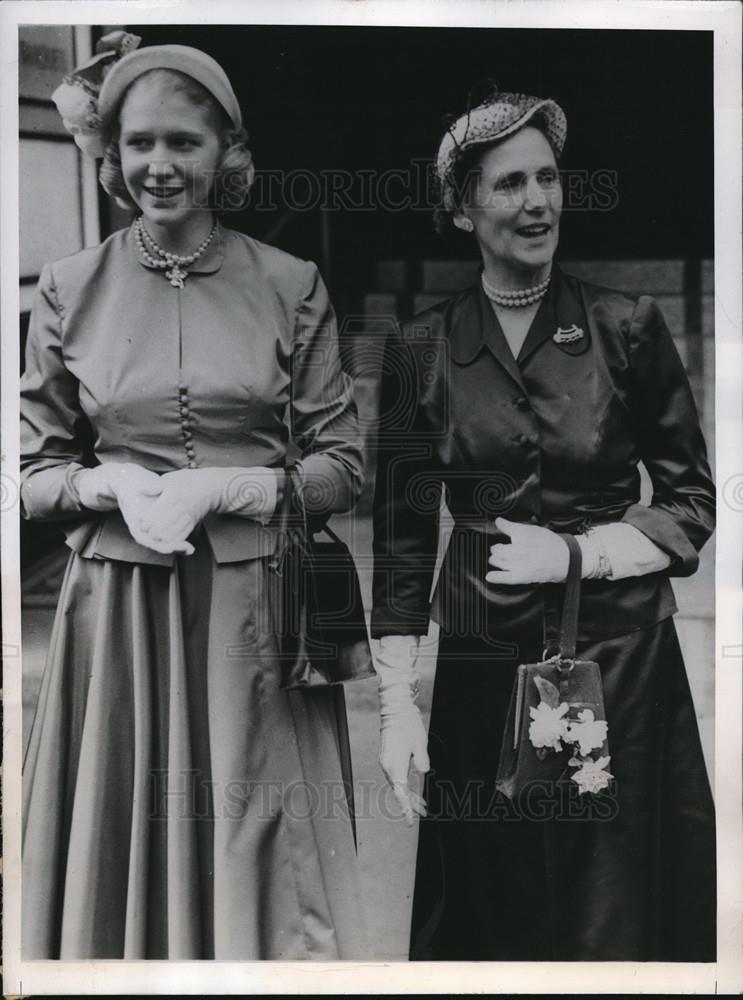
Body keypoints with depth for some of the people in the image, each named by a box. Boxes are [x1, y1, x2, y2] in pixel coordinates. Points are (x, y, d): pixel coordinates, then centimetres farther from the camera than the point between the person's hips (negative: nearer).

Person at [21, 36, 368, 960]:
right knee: (121, 857, 12)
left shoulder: (291, 287, 1)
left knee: (260, 863, 9)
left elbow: (343, 467, 1)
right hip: (119, 610, 1)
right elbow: (31, 471, 7)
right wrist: (109, 484, -13)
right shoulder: (69, 291, 4)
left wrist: (222, 488, -14)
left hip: (255, 612, -1)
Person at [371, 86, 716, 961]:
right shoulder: (421, 349, 0)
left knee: (619, 912, 11)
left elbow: (693, 502, 2)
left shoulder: (628, 328, -3)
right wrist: (397, 704, -3)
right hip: (482, 661, 1)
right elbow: (402, 538, 1)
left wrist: (578, 553, -13)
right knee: (486, 916, 15)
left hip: (622, 656, -1)